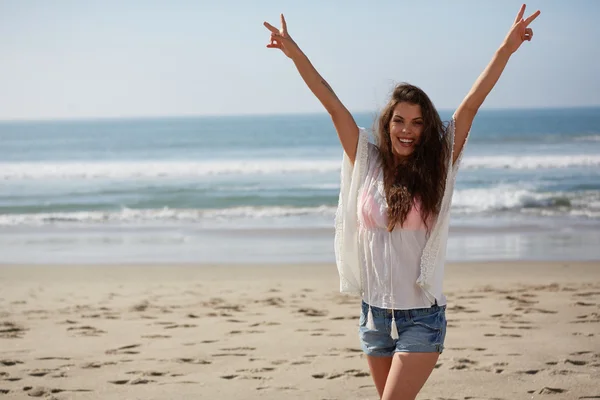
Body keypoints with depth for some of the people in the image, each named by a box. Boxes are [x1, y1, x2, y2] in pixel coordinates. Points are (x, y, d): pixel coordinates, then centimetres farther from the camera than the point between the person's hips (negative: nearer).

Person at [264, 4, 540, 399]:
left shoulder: (436, 172, -4)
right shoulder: (368, 163, 2)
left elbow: (471, 104, -10)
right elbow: (332, 103, -1)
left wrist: (507, 49, -14)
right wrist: (294, 51, -3)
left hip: (422, 317, -3)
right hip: (375, 313, 4)